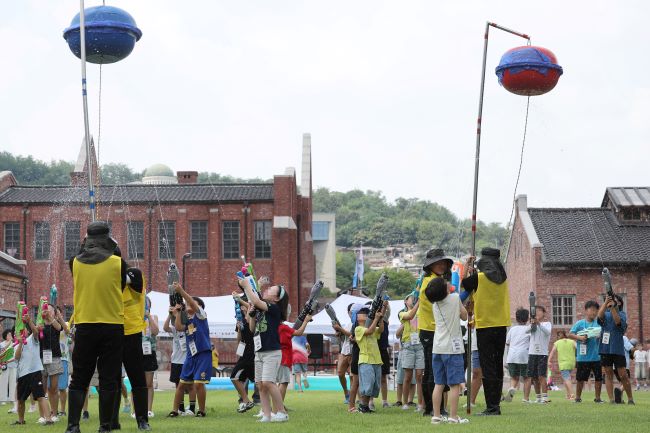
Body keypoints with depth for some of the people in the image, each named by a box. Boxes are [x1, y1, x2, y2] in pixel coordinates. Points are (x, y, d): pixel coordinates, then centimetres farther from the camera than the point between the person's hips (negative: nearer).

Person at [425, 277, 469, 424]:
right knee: (455, 384, -2)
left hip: (438, 348, 6)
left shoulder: (435, 304, 5)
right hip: (453, 347, -5)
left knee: (439, 384, 9)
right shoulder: (455, 298, -8)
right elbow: (464, 316, 5)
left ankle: (436, 416, 10)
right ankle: (453, 417, -4)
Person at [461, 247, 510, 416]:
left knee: (488, 367, -4)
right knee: (498, 366, 11)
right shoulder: (503, 279, 6)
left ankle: (491, 407, -8)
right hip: (502, 325, 5)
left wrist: (466, 268, 20)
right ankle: (496, 404, 14)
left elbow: (463, 284, 7)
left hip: (485, 326, -5)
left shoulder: (478, 277, -10)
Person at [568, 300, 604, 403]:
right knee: (580, 378, 7)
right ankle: (578, 397, 19)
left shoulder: (599, 323, 5)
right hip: (583, 357, -2)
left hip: (596, 357, 2)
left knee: (598, 378, 5)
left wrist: (600, 336, -19)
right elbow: (570, 334, -5)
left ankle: (598, 398, 16)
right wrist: (579, 337, -21)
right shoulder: (579, 323, -1)